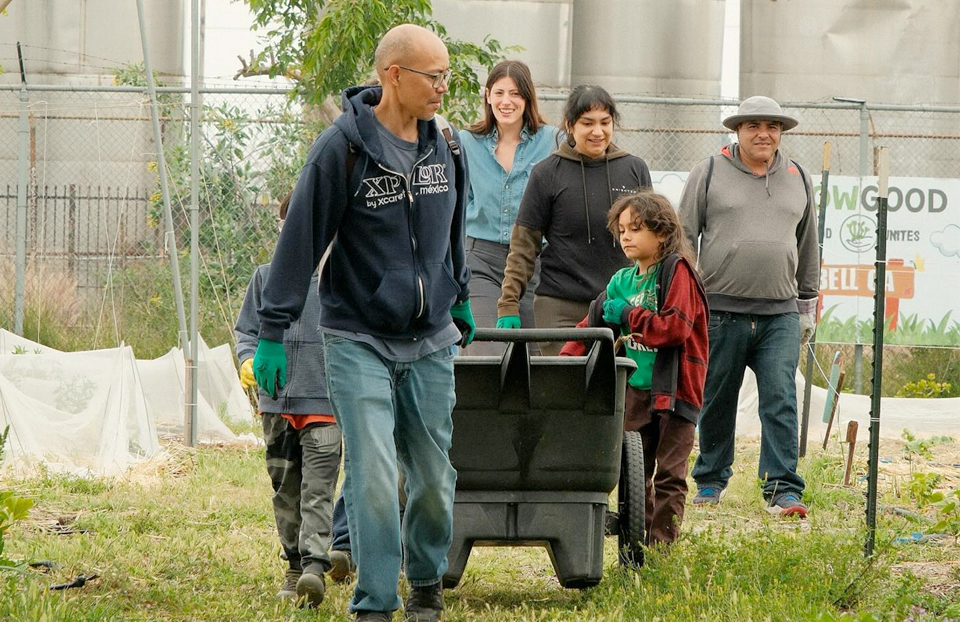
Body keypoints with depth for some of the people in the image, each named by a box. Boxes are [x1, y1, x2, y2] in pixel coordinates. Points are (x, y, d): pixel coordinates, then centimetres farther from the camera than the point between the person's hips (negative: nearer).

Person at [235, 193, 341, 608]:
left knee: (318, 488, -13)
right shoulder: (267, 277, 10)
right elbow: (247, 329, 15)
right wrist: (249, 359, -4)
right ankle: (295, 565, 21)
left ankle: (315, 565, -21)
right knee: (285, 490, 10)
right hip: (277, 402, 3)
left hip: (326, 403, -3)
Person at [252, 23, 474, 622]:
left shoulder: (446, 145, 4)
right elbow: (301, 238, -10)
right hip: (358, 341, -5)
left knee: (433, 476, 7)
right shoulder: (343, 147, -13)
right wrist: (274, 331, -10)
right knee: (373, 474, -13)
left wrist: (460, 299, 29)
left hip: (431, 342, 5)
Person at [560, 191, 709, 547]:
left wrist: (629, 315, -12)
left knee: (669, 475, -3)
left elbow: (676, 328, -18)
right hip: (635, 391, 7)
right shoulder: (622, 281, 12)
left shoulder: (677, 271, -8)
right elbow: (592, 327, 14)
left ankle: (661, 547, -1)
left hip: (673, 390, -7)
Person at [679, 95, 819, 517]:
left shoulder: (797, 179, 13)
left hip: (779, 313, 2)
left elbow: (807, 247, 22)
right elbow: (684, 236, 4)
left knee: (780, 399, -8)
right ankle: (711, 480, 22)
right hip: (721, 309, -2)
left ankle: (782, 489, -10)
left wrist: (807, 304, 21)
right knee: (717, 401, 7)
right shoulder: (710, 173, 3)